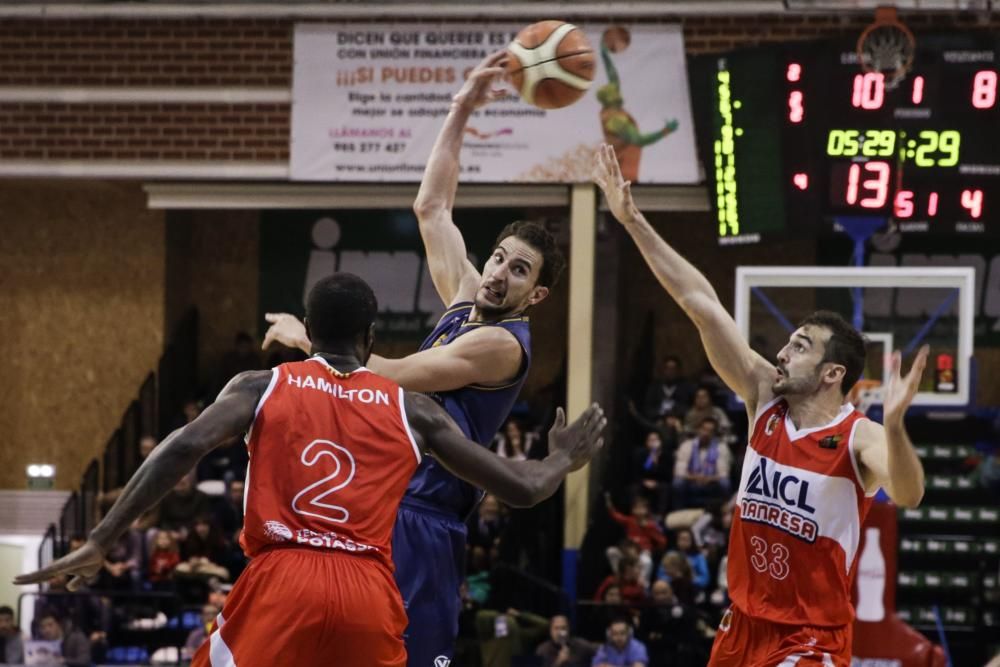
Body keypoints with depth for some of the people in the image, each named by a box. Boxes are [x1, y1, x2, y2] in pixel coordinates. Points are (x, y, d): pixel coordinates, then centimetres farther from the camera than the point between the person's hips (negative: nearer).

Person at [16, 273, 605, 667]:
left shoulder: (262, 386, 13)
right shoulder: (409, 407, 17)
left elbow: (184, 449, -5)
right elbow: (518, 488, 18)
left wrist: (100, 543, -3)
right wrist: (564, 460, 41)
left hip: (280, 582, -2)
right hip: (369, 594, 2)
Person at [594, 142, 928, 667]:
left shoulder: (858, 438, -14)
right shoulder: (765, 398, 1)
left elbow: (908, 495, -35)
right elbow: (702, 305, -1)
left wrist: (894, 424, -54)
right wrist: (633, 222, -1)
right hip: (744, 624, 7)